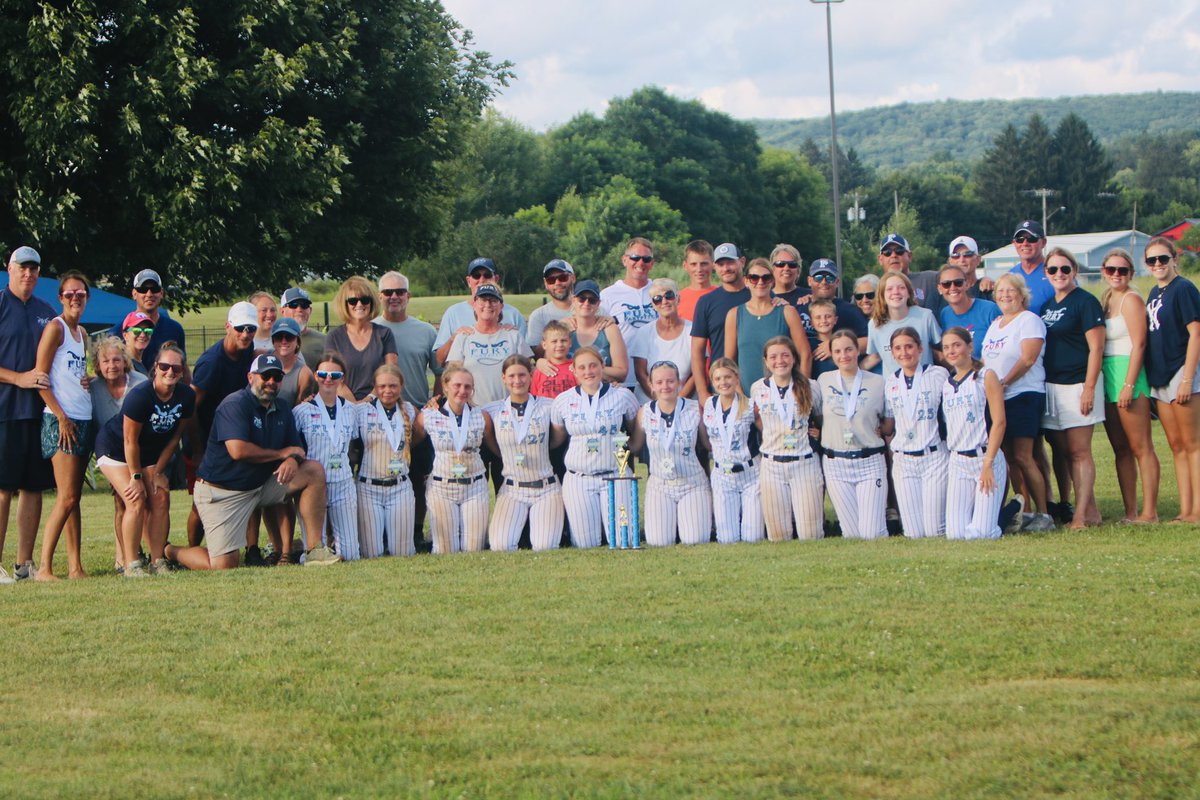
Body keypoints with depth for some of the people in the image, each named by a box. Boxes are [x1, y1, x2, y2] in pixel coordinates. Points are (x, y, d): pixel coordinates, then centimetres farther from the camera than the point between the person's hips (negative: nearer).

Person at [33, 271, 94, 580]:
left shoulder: (82, 333, 17)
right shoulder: (55, 328, -6)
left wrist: (89, 379, 5)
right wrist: (62, 417, -16)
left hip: (83, 420, 8)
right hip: (61, 420, -8)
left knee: (74, 497, 7)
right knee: (66, 497, -13)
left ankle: (75, 567, 8)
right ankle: (44, 568, -11)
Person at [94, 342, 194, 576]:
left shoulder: (187, 397, -13)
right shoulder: (140, 395, -30)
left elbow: (174, 438, -3)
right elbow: (130, 440, -23)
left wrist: (158, 473, -5)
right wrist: (136, 477, -18)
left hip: (150, 452, 6)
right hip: (115, 449, -6)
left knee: (160, 499, -8)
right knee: (136, 501, -19)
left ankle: (158, 561, -2)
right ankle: (130, 564, -14)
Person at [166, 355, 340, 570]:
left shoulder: (283, 412, 9)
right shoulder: (235, 405, -16)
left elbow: (295, 448, 10)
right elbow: (238, 450, -28)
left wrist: (293, 460, -18)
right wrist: (282, 453, -16)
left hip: (261, 485, 7)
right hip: (222, 492, -7)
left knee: (314, 471, -4)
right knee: (224, 566, -15)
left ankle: (314, 550, -5)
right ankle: (169, 551, 15)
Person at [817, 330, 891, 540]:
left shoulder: (877, 383, 3)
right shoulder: (823, 381, 7)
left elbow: (889, 424, 12)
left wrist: (880, 430, -5)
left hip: (870, 462, -1)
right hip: (836, 464, 1)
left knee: (872, 534, -9)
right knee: (852, 534, -1)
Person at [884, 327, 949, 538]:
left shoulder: (938, 375, -2)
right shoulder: (889, 382, 9)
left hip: (934, 456, -3)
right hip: (903, 461, 3)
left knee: (935, 531, -6)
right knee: (914, 533, -3)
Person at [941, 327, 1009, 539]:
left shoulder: (986, 376, -1)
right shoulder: (946, 385, 14)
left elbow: (999, 421, -8)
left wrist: (988, 464, -14)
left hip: (987, 459, -5)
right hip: (958, 462, 5)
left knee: (980, 533, -13)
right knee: (955, 533, -7)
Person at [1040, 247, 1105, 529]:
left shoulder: (1085, 302, -7)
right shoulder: (1046, 305, 15)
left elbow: (1096, 348, -11)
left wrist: (1089, 389, -18)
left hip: (1076, 386, -7)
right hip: (1050, 386, 7)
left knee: (1079, 451, -8)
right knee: (1060, 451, 9)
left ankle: (1083, 513, -10)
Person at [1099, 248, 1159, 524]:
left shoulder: (1131, 299, -7)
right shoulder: (1105, 300, 16)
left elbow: (1138, 344, -13)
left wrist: (1128, 385, -19)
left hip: (1128, 375, -8)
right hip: (1108, 378, 8)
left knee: (1140, 447, -7)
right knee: (1121, 449, 8)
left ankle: (1149, 512, -7)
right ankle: (1130, 512, 11)